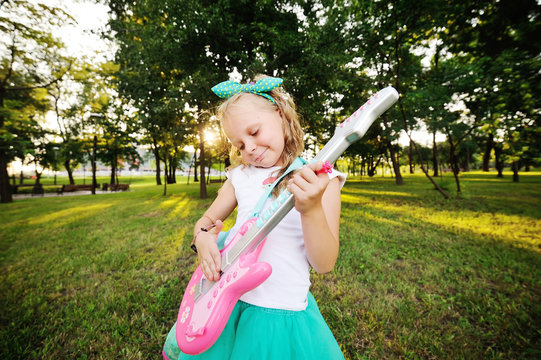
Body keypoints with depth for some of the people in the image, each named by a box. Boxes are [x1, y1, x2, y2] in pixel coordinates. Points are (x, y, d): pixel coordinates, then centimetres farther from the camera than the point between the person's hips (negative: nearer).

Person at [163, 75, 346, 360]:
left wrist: (311, 209, -32)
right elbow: (207, 219, 10)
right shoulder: (240, 175, 0)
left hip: (280, 314, -3)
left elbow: (324, 264, -14)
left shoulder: (321, 178, -11)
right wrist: (202, 237, -13)